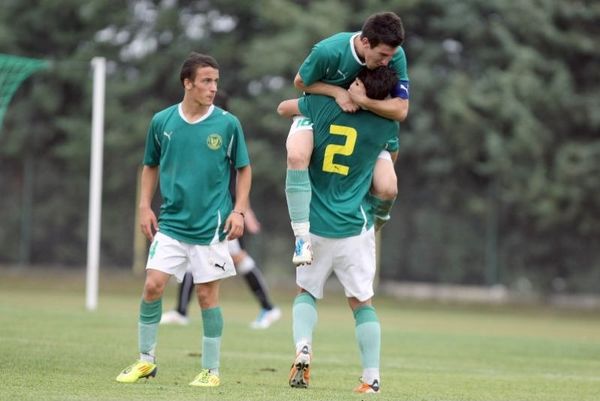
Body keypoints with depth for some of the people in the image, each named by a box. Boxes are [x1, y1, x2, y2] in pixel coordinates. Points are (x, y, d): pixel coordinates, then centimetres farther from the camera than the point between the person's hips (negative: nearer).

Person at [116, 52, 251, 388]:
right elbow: (151, 166, 15)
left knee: (207, 295, 1)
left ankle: (212, 370, 13)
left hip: (211, 225, -2)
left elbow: (244, 169, 5)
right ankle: (146, 360, 9)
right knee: (153, 285, -7)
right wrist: (145, 206, 6)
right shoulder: (162, 121, 2)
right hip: (171, 222, 2)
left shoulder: (228, 123, -3)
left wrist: (239, 210, -4)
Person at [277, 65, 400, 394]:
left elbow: (283, 108, 16)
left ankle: (302, 349, -8)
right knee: (362, 302, 9)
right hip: (355, 228, 0)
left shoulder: (322, 105, -5)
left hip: (315, 225, 0)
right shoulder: (386, 126, -5)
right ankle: (371, 377, 4)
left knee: (306, 291, 17)